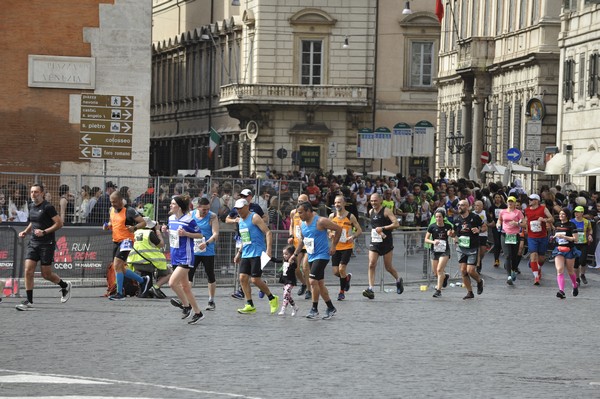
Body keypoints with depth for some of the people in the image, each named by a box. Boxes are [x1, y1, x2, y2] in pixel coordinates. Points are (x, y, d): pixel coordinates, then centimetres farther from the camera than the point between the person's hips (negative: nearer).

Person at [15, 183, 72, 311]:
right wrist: (25, 232, 8)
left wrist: (44, 232, -21)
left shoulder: (48, 207, -11)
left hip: (47, 244, -6)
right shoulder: (31, 207, 11)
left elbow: (59, 223, -13)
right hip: (33, 243, 6)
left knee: (46, 274, 0)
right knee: (28, 270, -7)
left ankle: (65, 286, 28)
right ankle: (29, 301, -4)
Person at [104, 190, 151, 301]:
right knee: (121, 269, 12)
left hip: (126, 240, -8)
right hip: (115, 241, 8)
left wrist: (134, 228, -29)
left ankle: (120, 293, -12)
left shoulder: (129, 211, -13)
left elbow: (143, 222, -10)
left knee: (117, 265, -18)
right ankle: (143, 280, 31)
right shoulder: (111, 210, 9)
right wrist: (107, 226, 4)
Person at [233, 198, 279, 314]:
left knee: (255, 279, -10)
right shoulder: (240, 220, 16)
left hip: (257, 253, -8)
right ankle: (250, 306, 1)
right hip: (246, 254, 8)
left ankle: (272, 298, 11)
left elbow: (268, 232, -15)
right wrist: (239, 253, 24)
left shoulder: (254, 218, -9)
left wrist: (268, 249, -25)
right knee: (243, 278, -3)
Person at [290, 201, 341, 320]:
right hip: (311, 257, 8)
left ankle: (314, 309, -8)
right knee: (320, 283, 11)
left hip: (322, 256, -8)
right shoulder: (302, 224, 8)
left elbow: (338, 229, -11)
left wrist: (333, 246, -10)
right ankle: (331, 308, 21)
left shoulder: (321, 221, -16)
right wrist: (295, 254, 19)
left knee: (313, 281, -17)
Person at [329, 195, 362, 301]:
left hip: (347, 247, -4)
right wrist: (330, 234, -9)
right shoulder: (332, 216, 3)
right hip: (336, 247, 4)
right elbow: (328, 229, 15)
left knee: (341, 268, -13)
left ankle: (342, 292, 4)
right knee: (335, 271, 1)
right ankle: (347, 278, 35)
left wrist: (352, 237, -19)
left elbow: (359, 230, 0)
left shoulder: (350, 217, -6)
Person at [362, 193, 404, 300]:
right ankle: (370, 289, -15)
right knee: (371, 265, -11)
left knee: (388, 267, 5)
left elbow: (396, 224, -17)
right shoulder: (371, 212, 9)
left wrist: (382, 228, -21)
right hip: (374, 243, 5)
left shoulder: (386, 211, -9)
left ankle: (399, 280, 35)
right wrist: (376, 230, 2)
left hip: (386, 242, -5)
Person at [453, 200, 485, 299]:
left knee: (470, 271, -11)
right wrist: (454, 237, -3)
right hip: (461, 247, 5)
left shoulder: (475, 217, -9)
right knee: (463, 271, 1)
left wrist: (479, 230, -17)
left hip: (473, 248, -5)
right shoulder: (456, 219, 4)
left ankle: (479, 281, 22)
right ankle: (470, 292, 13)